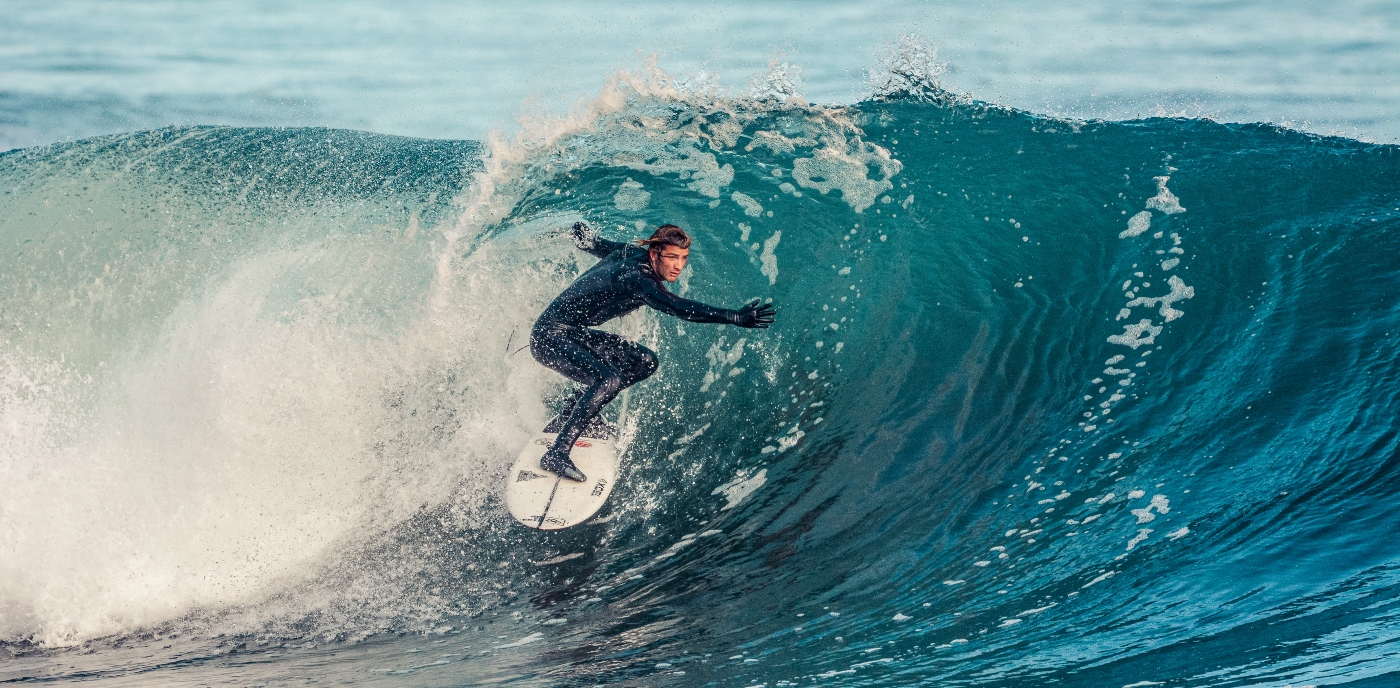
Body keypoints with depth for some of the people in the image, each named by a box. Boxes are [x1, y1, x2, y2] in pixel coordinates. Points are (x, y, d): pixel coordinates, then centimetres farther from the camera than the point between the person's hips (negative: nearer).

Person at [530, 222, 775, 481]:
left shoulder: (630, 254, 0)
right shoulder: (637, 280, -27)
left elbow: (585, 237, 16)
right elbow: (678, 308, -42)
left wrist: (580, 231, 42)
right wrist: (735, 318, -49)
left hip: (576, 334, 10)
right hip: (549, 336, -10)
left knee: (644, 362, 7)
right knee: (608, 380, -31)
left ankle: (575, 412, 14)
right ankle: (556, 455, -30)